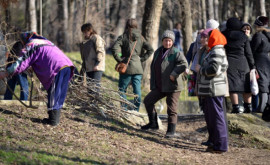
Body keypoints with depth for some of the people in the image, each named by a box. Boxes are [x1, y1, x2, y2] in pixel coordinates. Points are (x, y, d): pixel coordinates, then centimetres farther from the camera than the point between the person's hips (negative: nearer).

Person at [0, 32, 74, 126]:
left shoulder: (31, 45, 8)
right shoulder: (46, 41, 33)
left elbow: (22, 62, 2)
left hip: (57, 68, -8)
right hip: (67, 65, 8)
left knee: (53, 95, 0)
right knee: (60, 95, 14)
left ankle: (53, 120, 2)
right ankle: (56, 118, 18)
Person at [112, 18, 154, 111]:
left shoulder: (123, 37, -4)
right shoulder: (140, 38, 8)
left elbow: (115, 49, -16)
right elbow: (150, 50, 4)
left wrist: (119, 59, -6)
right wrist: (142, 59, 6)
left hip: (127, 67, -4)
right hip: (138, 68, 4)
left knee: (122, 90, 5)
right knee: (137, 90, 5)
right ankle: (136, 111, 4)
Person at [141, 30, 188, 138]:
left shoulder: (176, 53, -10)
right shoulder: (158, 52, 12)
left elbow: (184, 64, -24)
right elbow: (153, 67, 20)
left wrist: (174, 74, -26)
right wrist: (153, 83, 14)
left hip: (172, 86, -7)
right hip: (159, 87, 8)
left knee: (172, 109, -4)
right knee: (148, 101, 11)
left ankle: (171, 131, 4)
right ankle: (153, 123, 24)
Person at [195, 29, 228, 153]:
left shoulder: (216, 52, -15)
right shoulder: (214, 52, 20)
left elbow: (213, 69, -24)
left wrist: (200, 69, -9)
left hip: (214, 91, -11)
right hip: (210, 91, 11)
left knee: (216, 117, -9)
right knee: (210, 117, 16)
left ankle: (220, 146, -7)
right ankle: (215, 142, 22)